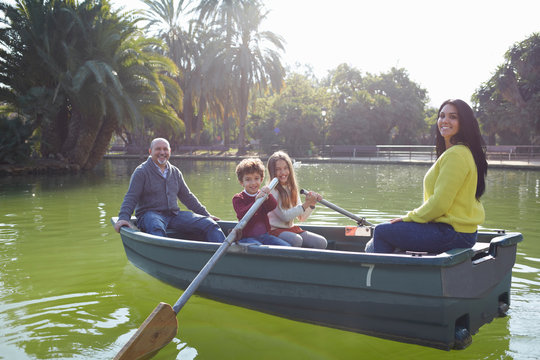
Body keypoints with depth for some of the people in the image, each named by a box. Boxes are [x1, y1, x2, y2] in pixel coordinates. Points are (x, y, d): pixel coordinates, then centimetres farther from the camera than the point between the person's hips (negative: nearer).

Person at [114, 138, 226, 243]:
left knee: (209, 224, -13)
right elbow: (131, 198, -4)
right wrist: (123, 218, -22)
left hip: (174, 215, 5)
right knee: (157, 229, -41)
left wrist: (206, 215, 21)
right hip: (149, 213, -5)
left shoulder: (175, 172, 18)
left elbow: (187, 197, 24)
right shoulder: (141, 172, 3)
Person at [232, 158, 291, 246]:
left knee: (287, 247, -16)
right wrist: (256, 200, -32)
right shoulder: (238, 198, 1)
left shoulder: (262, 195, 13)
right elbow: (242, 215, -20)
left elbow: (273, 206, -9)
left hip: (264, 235, 4)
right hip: (246, 237, -4)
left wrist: (267, 195, -31)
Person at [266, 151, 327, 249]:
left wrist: (312, 204, -6)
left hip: (291, 228, 7)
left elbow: (301, 218, 12)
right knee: (296, 240, -36)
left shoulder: (292, 189, 11)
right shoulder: (271, 191, -11)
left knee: (321, 242, -12)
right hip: (275, 230, -7)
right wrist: (306, 204, -19)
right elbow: (284, 216, -17)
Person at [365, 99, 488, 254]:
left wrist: (410, 217, -7)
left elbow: (440, 203, -21)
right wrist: (412, 216, 12)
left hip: (452, 233, -10)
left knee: (381, 232, -2)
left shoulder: (456, 154, -19)